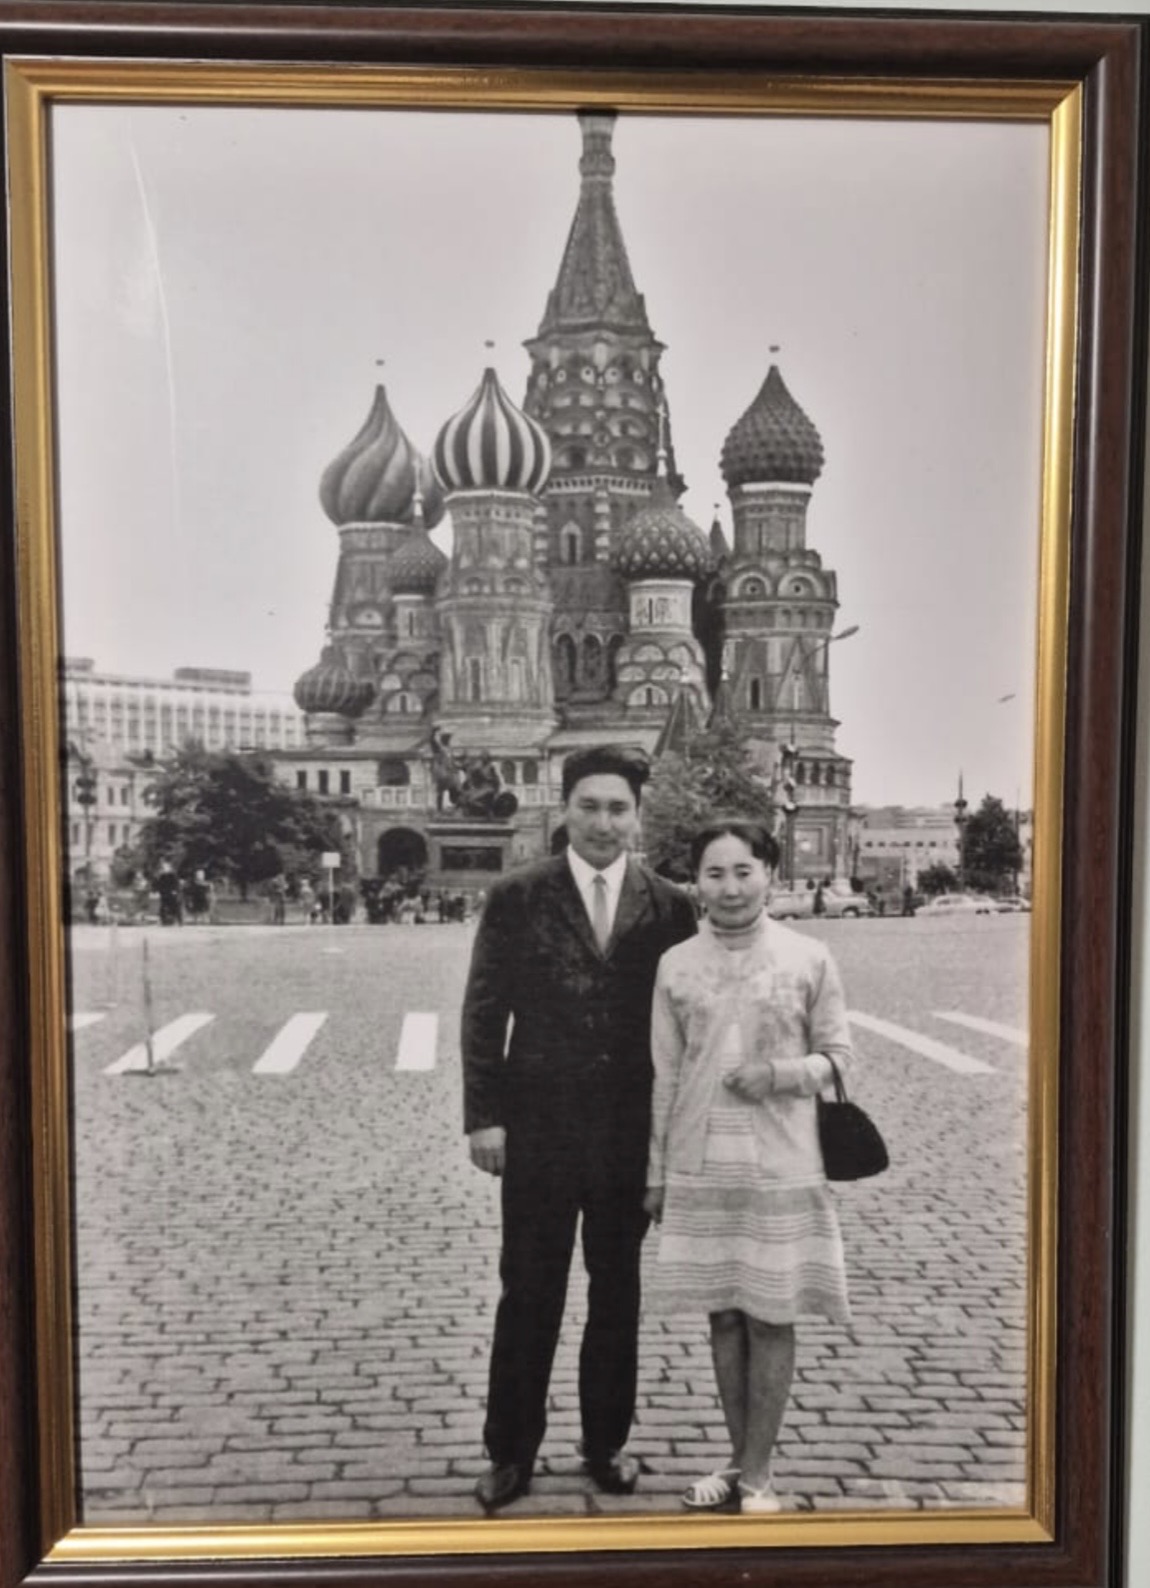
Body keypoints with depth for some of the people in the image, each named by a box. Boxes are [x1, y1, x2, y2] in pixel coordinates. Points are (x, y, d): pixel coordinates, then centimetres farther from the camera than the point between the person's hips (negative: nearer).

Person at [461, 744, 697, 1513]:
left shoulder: (669, 906, -2)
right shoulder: (516, 898, -4)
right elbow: (484, 1011, -2)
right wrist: (483, 1116, -6)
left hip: (632, 1133, 1)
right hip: (538, 1130, -1)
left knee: (618, 1293, 14)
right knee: (529, 1295, 9)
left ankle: (607, 1442, 31)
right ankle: (512, 1452, 24)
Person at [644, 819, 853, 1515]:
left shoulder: (809, 959, -4)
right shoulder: (675, 966, 1)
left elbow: (838, 1055, 3)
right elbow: (665, 1077, 6)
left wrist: (780, 1074, -16)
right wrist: (656, 1173, 8)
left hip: (781, 1168, -2)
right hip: (700, 1169, 2)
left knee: (771, 1319, 5)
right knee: (723, 1315, 11)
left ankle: (759, 1473, 18)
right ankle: (740, 1459, 26)